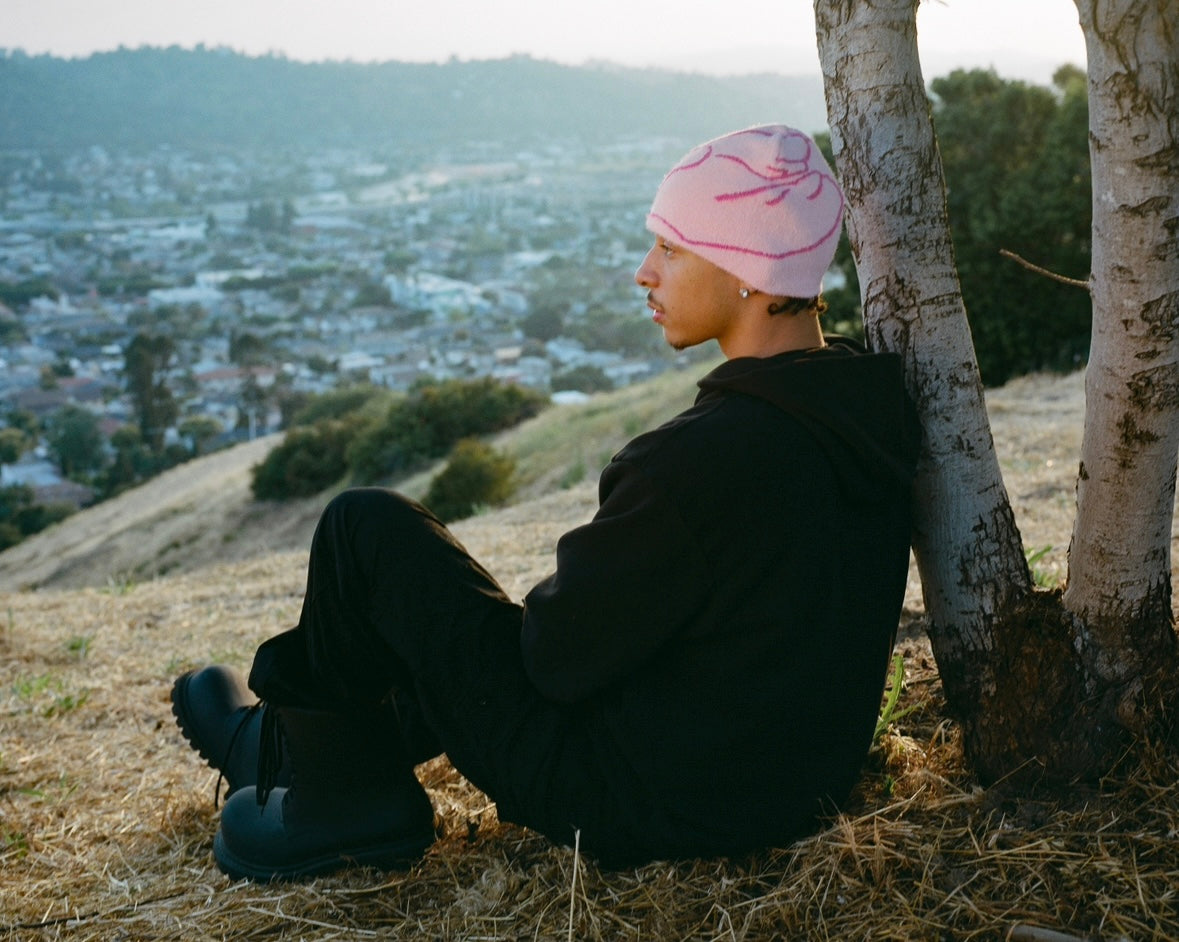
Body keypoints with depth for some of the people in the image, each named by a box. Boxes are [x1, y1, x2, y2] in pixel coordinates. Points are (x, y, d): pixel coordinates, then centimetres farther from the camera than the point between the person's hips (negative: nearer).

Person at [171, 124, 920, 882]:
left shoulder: (708, 457, -30)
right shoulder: (871, 408, -1)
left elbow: (562, 656, -20)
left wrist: (551, 600, 1)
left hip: (648, 811, -9)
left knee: (367, 528, 1)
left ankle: (335, 793, 23)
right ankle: (291, 743, 48)